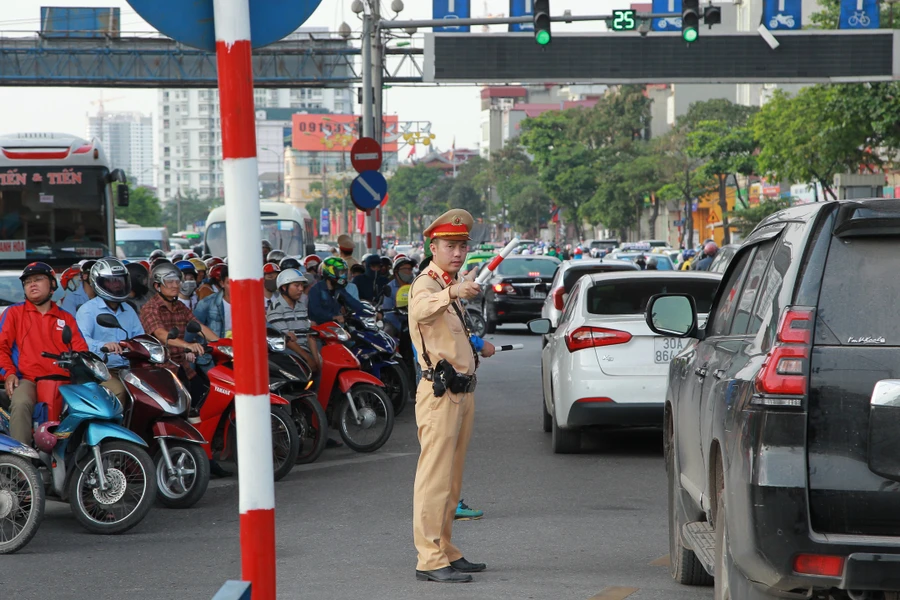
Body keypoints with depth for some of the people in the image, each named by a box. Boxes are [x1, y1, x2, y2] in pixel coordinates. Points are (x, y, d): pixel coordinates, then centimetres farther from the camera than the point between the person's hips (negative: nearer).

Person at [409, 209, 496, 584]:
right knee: (435, 477, -11)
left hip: (463, 391, 10)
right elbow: (421, 309, -40)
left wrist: (477, 346, 23)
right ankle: (430, 560, -11)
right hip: (440, 392, -10)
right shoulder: (426, 284, -13)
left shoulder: (451, 286, 18)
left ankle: (446, 552, 23)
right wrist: (452, 292, -56)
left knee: (451, 480, 15)